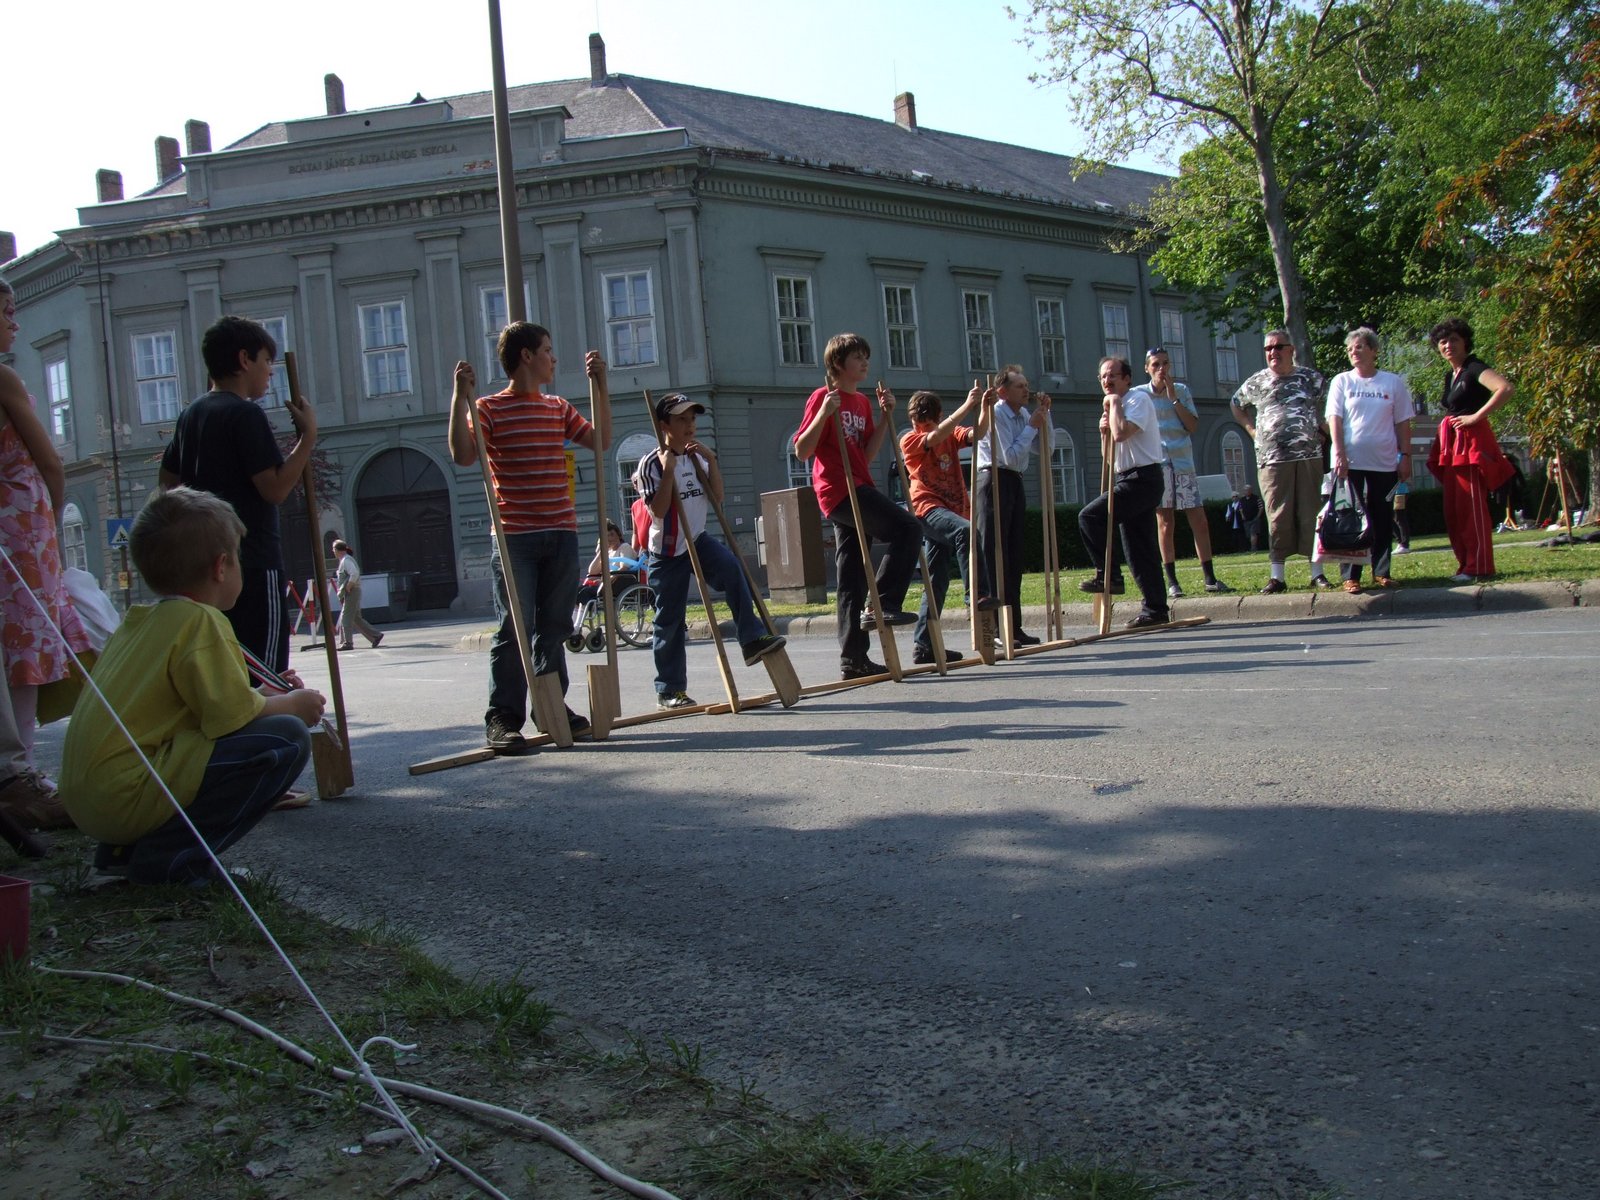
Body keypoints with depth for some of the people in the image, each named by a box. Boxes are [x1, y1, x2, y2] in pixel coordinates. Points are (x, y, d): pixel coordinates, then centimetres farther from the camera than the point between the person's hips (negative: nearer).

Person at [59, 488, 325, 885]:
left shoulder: (140, 620, 17)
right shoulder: (201, 622, -11)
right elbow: (233, 714, -18)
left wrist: (268, 696, 20)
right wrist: (291, 705, 0)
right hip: (129, 794, -10)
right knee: (287, 739, -13)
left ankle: (127, 849, 15)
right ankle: (171, 855, -12)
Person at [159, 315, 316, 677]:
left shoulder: (190, 415, 14)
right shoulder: (246, 413, -11)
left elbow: (169, 480, 22)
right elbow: (275, 489, -17)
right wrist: (308, 436, -12)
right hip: (254, 565, -9)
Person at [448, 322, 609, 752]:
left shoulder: (559, 408, 15)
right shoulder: (489, 408, -2)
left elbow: (600, 440, 15)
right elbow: (463, 455, -14)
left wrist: (600, 385, 12)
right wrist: (461, 396, -20)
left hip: (561, 534, 5)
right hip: (514, 537, -5)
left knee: (554, 627, 10)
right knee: (514, 628, -7)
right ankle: (502, 719, -3)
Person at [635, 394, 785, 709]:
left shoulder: (697, 457, 8)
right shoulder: (652, 463, -10)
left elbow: (717, 497, 1)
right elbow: (658, 510, -20)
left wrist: (710, 460, -7)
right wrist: (668, 470, -24)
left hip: (698, 540, 4)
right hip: (667, 551, -4)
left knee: (732, 567, -27)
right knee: (669, 622, 0)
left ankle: (753, 639, -25)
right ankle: (669, 691, 10)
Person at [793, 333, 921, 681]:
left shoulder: (862, 402, 17)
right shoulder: (824, 397, -5)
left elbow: (868, 455, 12)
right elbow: (801, 451, -10)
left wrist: (885, 416, 6)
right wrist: (824, 413, -21)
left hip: (858, 490, 8)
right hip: (839, 491, -8)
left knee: (852, 579, 7)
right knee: (906, 527, -20)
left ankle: (853, 659, 10)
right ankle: (883, 605, -15)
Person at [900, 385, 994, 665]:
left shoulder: (952, 435, 15)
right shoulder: (910, 441, 0)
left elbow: (978, 433, -3)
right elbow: (935, 437, -19)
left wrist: (985, 408, -21)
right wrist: (966, 407, -24)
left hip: (950, 510, 6)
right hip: (927, 508, -6)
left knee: (937, 580, 5)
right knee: (965, 530, -35)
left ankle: (923, 644, 8)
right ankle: (974, 594, -35)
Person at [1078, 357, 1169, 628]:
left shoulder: (1139, 399, -8)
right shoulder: (1119, 406, 19)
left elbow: (1121, 434, -26)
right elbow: (1110, 452, 23)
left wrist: (1114, 403, -13)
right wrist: (1104, 431, 5)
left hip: (1142, 479, -10)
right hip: (1131, 481, 10)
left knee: (1089, 516, -18)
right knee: (1139, 547, 9)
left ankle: (1107, 575, -11)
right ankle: (1155, 608, 12)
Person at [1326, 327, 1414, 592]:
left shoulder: (1393, 382, 7)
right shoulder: (1342, 381, 4)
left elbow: (1403, 423, 9)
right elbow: (1334, 419, -2)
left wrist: (1405, 456, 3)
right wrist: (1340, 455, -13)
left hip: (1384, 461, 1)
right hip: (1350, 461, -1)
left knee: (1383, 520, 4)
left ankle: (1381, 572, 12)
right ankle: (1350, 576, 1)